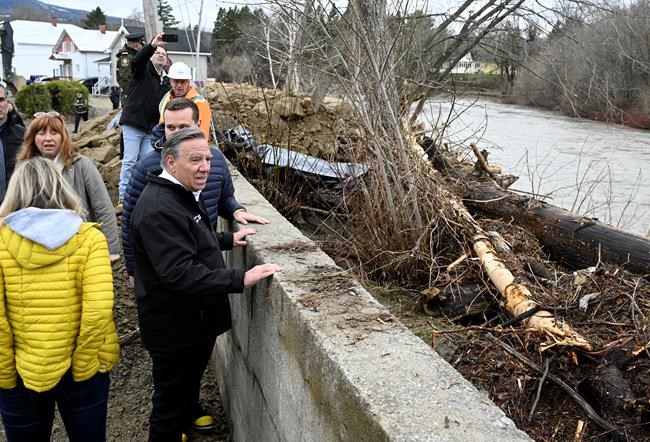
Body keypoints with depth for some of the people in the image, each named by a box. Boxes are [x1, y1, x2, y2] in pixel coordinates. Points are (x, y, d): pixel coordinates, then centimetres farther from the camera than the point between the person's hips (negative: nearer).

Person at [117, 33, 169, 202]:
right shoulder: (142, 70, -1)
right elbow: (137, 59, -25)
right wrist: (152, 45, -39)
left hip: (150, 128, 6)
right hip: (133, 123, -5)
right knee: (130, 160, -5)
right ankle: (124, 194, 2)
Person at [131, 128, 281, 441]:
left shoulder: (185, 194, 7)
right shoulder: (159, 209, -28)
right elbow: (179, 273, -35)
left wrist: (228, 240, 16)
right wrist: (240, 280, -36)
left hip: (196, 319, 11)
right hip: (175, 328, -11)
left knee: (191, 377, 32)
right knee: (170, 401, 9)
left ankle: (190, 415, 56)